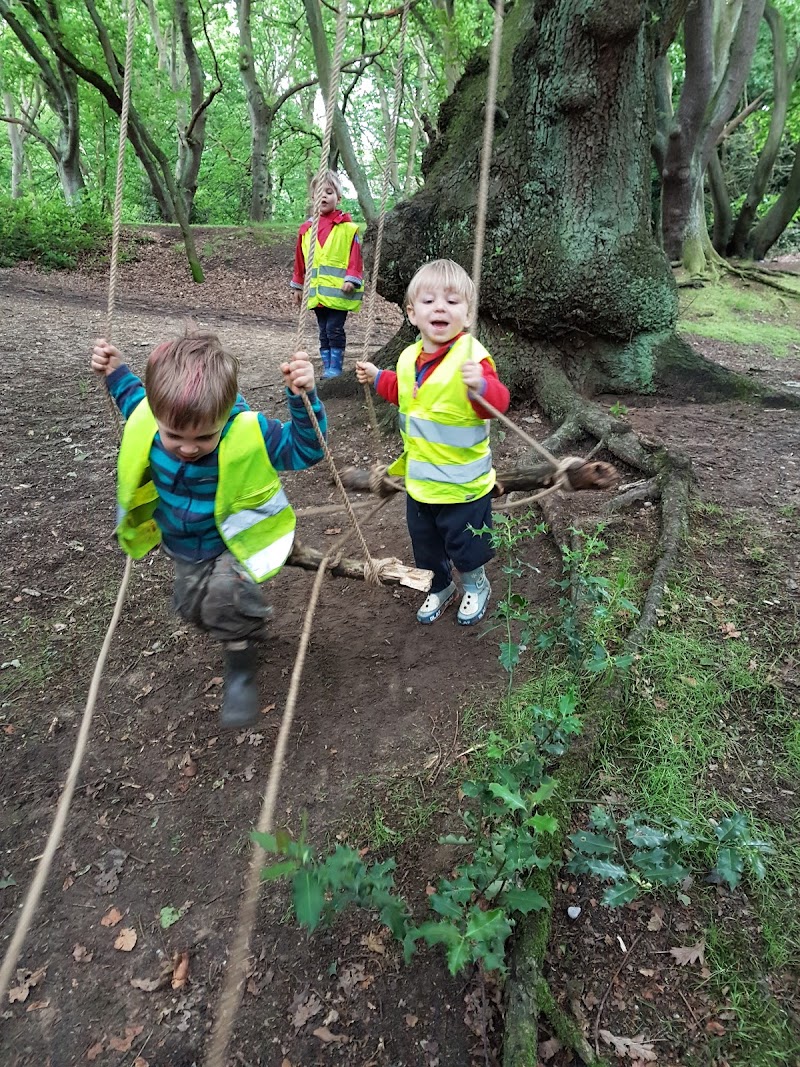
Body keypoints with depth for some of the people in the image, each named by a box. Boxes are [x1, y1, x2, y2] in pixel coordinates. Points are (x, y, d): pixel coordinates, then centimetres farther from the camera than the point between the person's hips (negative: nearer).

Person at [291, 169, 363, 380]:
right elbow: (300, 259, 14)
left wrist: (352, 279, -14)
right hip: (316, 290, 5)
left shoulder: (347, 227, -3)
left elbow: (355, 256, -5)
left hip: (338, 289, -5)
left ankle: (335, 367, 5)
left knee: (334, 328, -4)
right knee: (324, 330, 10)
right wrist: (298, 286, 16)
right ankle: (326, 366, 17)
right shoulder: (306, 229, 9)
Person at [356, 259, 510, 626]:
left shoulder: (471, 355, -21)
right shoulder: (409, 358, 2)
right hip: (420, 477, 7)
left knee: (464, 542, 13)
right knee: (424, 542, 21)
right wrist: (378, 378, 21)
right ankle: (439, 587, 47)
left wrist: (480, 386, -47)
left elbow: (497, 403, -30)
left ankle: (475, 586, 43)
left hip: (462, 482, -6)